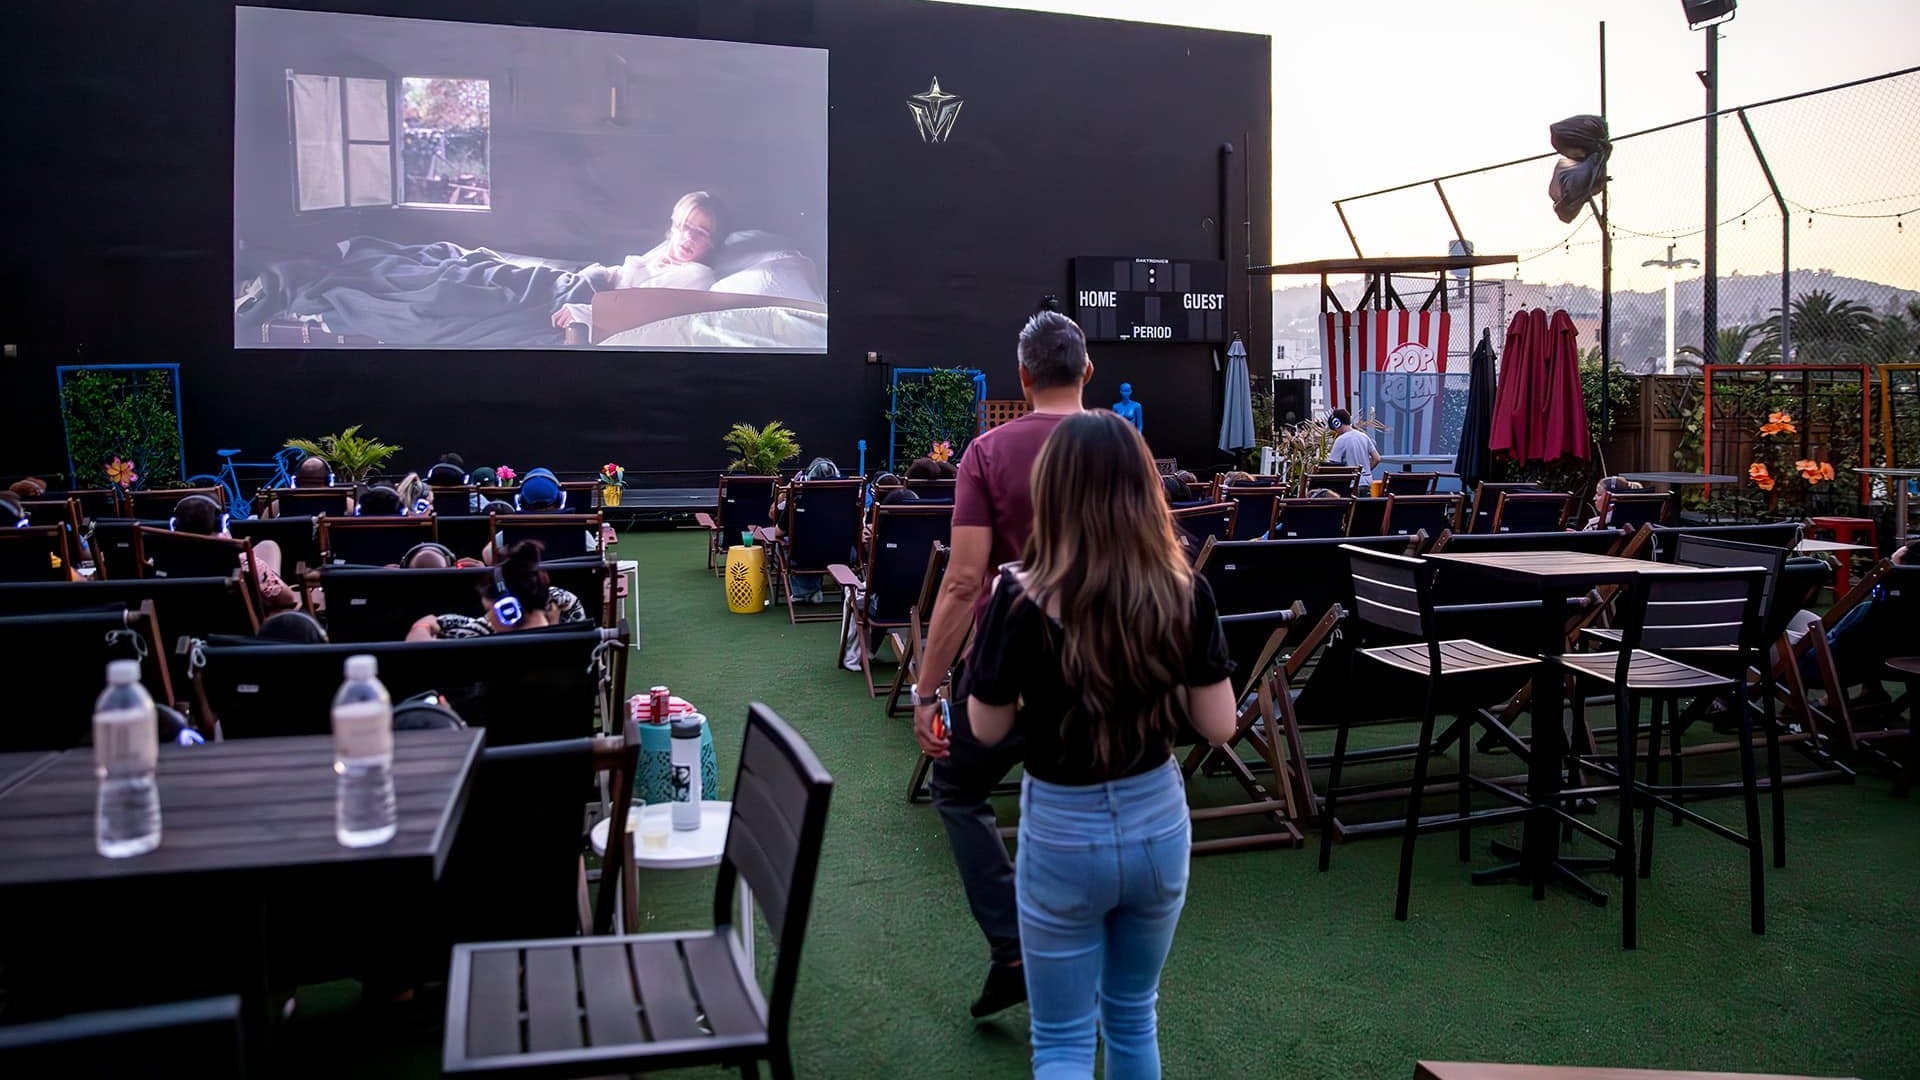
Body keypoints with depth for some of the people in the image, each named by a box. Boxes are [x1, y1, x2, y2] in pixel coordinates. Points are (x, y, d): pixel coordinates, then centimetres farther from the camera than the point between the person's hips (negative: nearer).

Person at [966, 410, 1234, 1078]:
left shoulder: (1023, 598, -20)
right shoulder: (1186, 593, -11)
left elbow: (987, 729, -9)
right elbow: (1218, 726, -6)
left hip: (1063, 830, -3)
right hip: (1158, 823, 3)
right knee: (1134, 1015, 25)